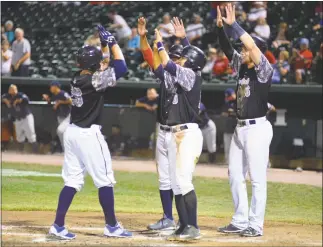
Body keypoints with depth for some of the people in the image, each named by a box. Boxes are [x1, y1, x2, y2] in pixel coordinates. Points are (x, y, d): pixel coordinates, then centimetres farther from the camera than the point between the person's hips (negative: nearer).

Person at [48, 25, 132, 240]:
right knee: (105, 180, 2)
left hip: (72, 132, 8)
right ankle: (112, 227, 8)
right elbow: (121, 68, -20)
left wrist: (104, 45, 15)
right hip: (89, 134, -8)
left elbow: (99, 65, 24)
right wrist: (112, 42, -11)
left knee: (73, 180, 10)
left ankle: (58, 226, 6)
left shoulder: (77, 78, 5)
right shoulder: (93, 80, -18)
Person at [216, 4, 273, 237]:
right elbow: (227, 48, 12)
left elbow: (252, 45, -26)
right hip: (240, 128, 9)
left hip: (257, 128, -9)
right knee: (235, 175, 12)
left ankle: (255, 225, -2)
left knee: (257, 178, -5)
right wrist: (221, 27, -3)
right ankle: (240, 221, 21)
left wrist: (234, 24, -23)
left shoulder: (265, 69, -12)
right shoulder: (242, 65, 10)